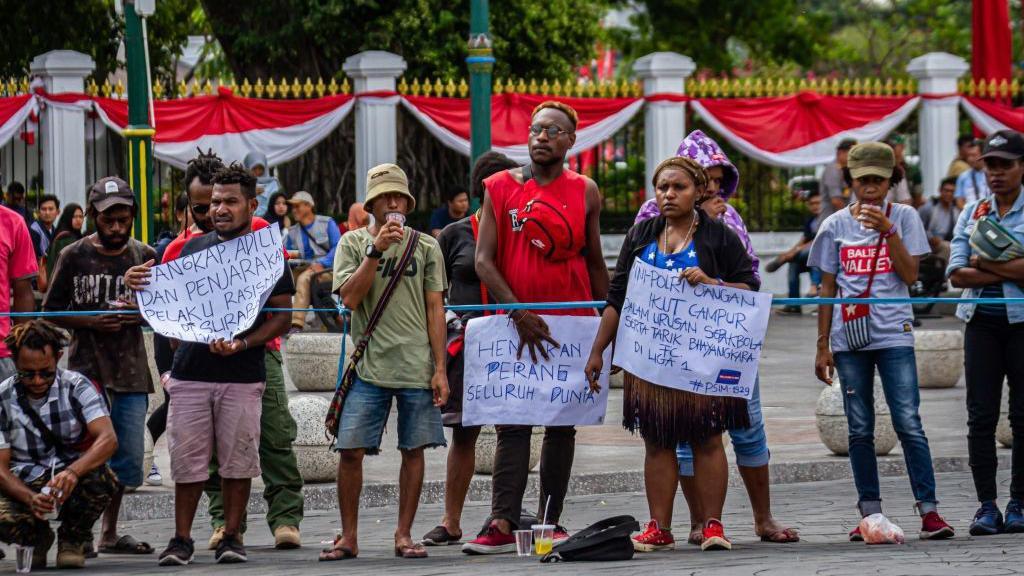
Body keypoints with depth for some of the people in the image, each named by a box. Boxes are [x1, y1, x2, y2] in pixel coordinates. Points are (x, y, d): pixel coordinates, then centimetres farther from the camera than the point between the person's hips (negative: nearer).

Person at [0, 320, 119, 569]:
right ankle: (37, 538, 6)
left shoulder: (77, 387, -7)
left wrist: (73, 471, -40)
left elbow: (108, 438, -21)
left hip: (73, 483, 0)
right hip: (24, 487, 0)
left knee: (102, 480, -35)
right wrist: (30, 498, -31)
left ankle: (73, 539, -2)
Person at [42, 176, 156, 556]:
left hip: (130, 369, 4)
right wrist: (91, 321, -12)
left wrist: (139, 313, -8)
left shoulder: (144, 257, 8)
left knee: (127, 456, 6)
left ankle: (110, 534, 19)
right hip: (86, 366, -4)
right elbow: (50, 311, 4)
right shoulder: (74, 257, 0)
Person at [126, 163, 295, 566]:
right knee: (187, 461, 1)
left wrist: (242, 343, -16)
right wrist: (140, 285, -4)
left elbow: (282, 317, 0)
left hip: (243, 377, -2)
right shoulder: (194, 248, 13)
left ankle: (231, 537, 12)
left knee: (237, 462, 1)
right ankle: (181, 540, 8)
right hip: (190, 372, 2)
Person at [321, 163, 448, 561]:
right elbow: (349, 299, -7)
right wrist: (376, 249, -13)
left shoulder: (425, 247, 8)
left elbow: (435, 310, 7)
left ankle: (404, 535, 11)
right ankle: (348, 537, 6)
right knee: (351, 450, -4)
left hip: (416, 367, 1)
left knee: (413, 449, 3)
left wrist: (440, 369, 1)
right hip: (368, 366, -1)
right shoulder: (353, 243, 6)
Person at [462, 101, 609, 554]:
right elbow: (483, 261, -1)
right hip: (515, 324, -1)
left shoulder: (584, 192, 8)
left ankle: (551, 521, 8)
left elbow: (595, 263, 14)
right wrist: (518, 313, -12)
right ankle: (503, 523, -11)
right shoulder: (500, 188, 4)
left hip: (572, 321, 1)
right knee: (512, 423, -6)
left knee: (562, 423, 4)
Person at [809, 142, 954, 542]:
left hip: (894, 334, -2)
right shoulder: (835, 226, 9)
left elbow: (910, 275, -4)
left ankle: (928, 509, -8)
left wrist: (887, 231, -14)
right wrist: (823, 345, 8)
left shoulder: (903, 217, 5)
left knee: (908, 423, -9)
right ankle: (870, 513, 9)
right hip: (849, 339, 2)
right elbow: (827, 288, 12)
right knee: (860, 430, 4)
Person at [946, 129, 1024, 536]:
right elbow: (957, 274, 0)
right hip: (982, 323, 3)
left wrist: (986, 263, -11)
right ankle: (987, 505, 2)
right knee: (981, 415, -1)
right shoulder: (972, 213, 11)